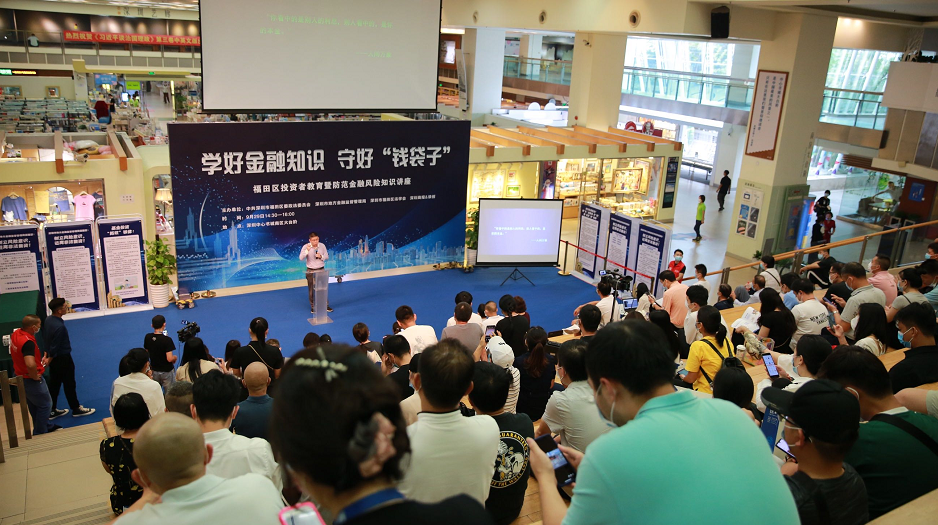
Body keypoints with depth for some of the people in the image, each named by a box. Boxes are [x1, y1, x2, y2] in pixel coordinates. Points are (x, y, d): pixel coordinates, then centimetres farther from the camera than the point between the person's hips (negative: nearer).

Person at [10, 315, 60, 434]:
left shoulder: (16, 333, -4)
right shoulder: (28, 342, -33)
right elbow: (31, 364, -46)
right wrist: (35, 376, -25)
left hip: (21, 375, 10)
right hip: (30, 379, -10)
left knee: (34, 405, 24)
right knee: (45, 404, 8)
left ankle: (46, 425, 42)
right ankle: (40, 433, 19)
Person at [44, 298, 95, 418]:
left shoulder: (48, 320, -3)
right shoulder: (59, 327, -30)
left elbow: (45, 337, 7)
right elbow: (55, 347, -22)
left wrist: (47, 355, 13)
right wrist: (49, 360, -6)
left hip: (53, 358, 8)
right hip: (63, 359, -8)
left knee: (54, 385, 18)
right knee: (69, 385, 9)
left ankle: (52, 411, 29)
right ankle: (76, 409, 24)